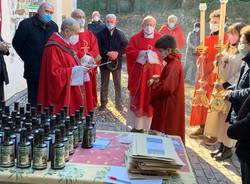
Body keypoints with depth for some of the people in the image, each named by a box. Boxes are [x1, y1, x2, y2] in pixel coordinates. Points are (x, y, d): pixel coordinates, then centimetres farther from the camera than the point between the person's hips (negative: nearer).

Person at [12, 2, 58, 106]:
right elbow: (16, 43, 0)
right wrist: (27, 58, 3)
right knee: (34, 101, 3)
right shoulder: (26, 24, -5)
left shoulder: (53, 26, 9)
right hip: (33, 70, -4)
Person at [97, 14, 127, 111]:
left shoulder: (120, 33, 2)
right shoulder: (101, 33, -1)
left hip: (116, 61, 0)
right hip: (104, 62, 0)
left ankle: (118, 103, 19)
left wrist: (117, 53, -15)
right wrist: (107, 53, -18)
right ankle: (103, 103, 20)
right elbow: (98, 47, -5)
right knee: (104, 84, 9)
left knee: (117, 84, 8)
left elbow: (125, 46, 1)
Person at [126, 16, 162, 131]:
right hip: (139, 73, 0)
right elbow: (129, 51, -2)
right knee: (138, 98, 2)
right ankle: (137, 126, 10)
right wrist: (141, 53, -14)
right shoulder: (136, 38, 5)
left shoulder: (160, 39, 7)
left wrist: (155, 55, -15)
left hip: (154, 73, 1)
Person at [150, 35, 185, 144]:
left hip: (170, 106, -10)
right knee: (169, 132, 18)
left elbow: (167, 87, -26)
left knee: (168, 132, 1)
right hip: (168, 104, 10)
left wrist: (153, 84, -11)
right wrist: (157, 80, 2)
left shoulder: (173, 65, -22)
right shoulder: (173, 62, 9)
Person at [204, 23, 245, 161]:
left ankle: (228, 149, 13)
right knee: (220, 117, 10)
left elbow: (241, 75, -18)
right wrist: (219, 61, -1)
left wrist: (225, 85, -20)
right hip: (222, 88, 7)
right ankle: (222, 146, 22)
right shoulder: (228, 49, 12)